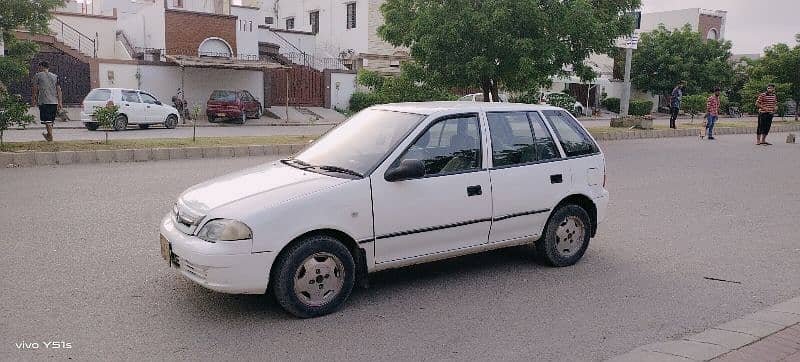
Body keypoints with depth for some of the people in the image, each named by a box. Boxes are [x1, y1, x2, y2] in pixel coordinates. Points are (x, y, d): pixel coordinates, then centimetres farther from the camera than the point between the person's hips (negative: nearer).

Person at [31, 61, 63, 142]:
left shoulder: (38, 75, 3)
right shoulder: (55, 76, 14)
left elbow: (35, 89, 2)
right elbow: (59, 90, 9)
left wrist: (34, 99, 11)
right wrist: (60, 102, 10)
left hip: (44, 101, -4)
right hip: (54, 101, 4)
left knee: (47, 120, -5)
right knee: (51, 119, 15)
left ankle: (50, 137, -11)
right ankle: (49, 134, 27)